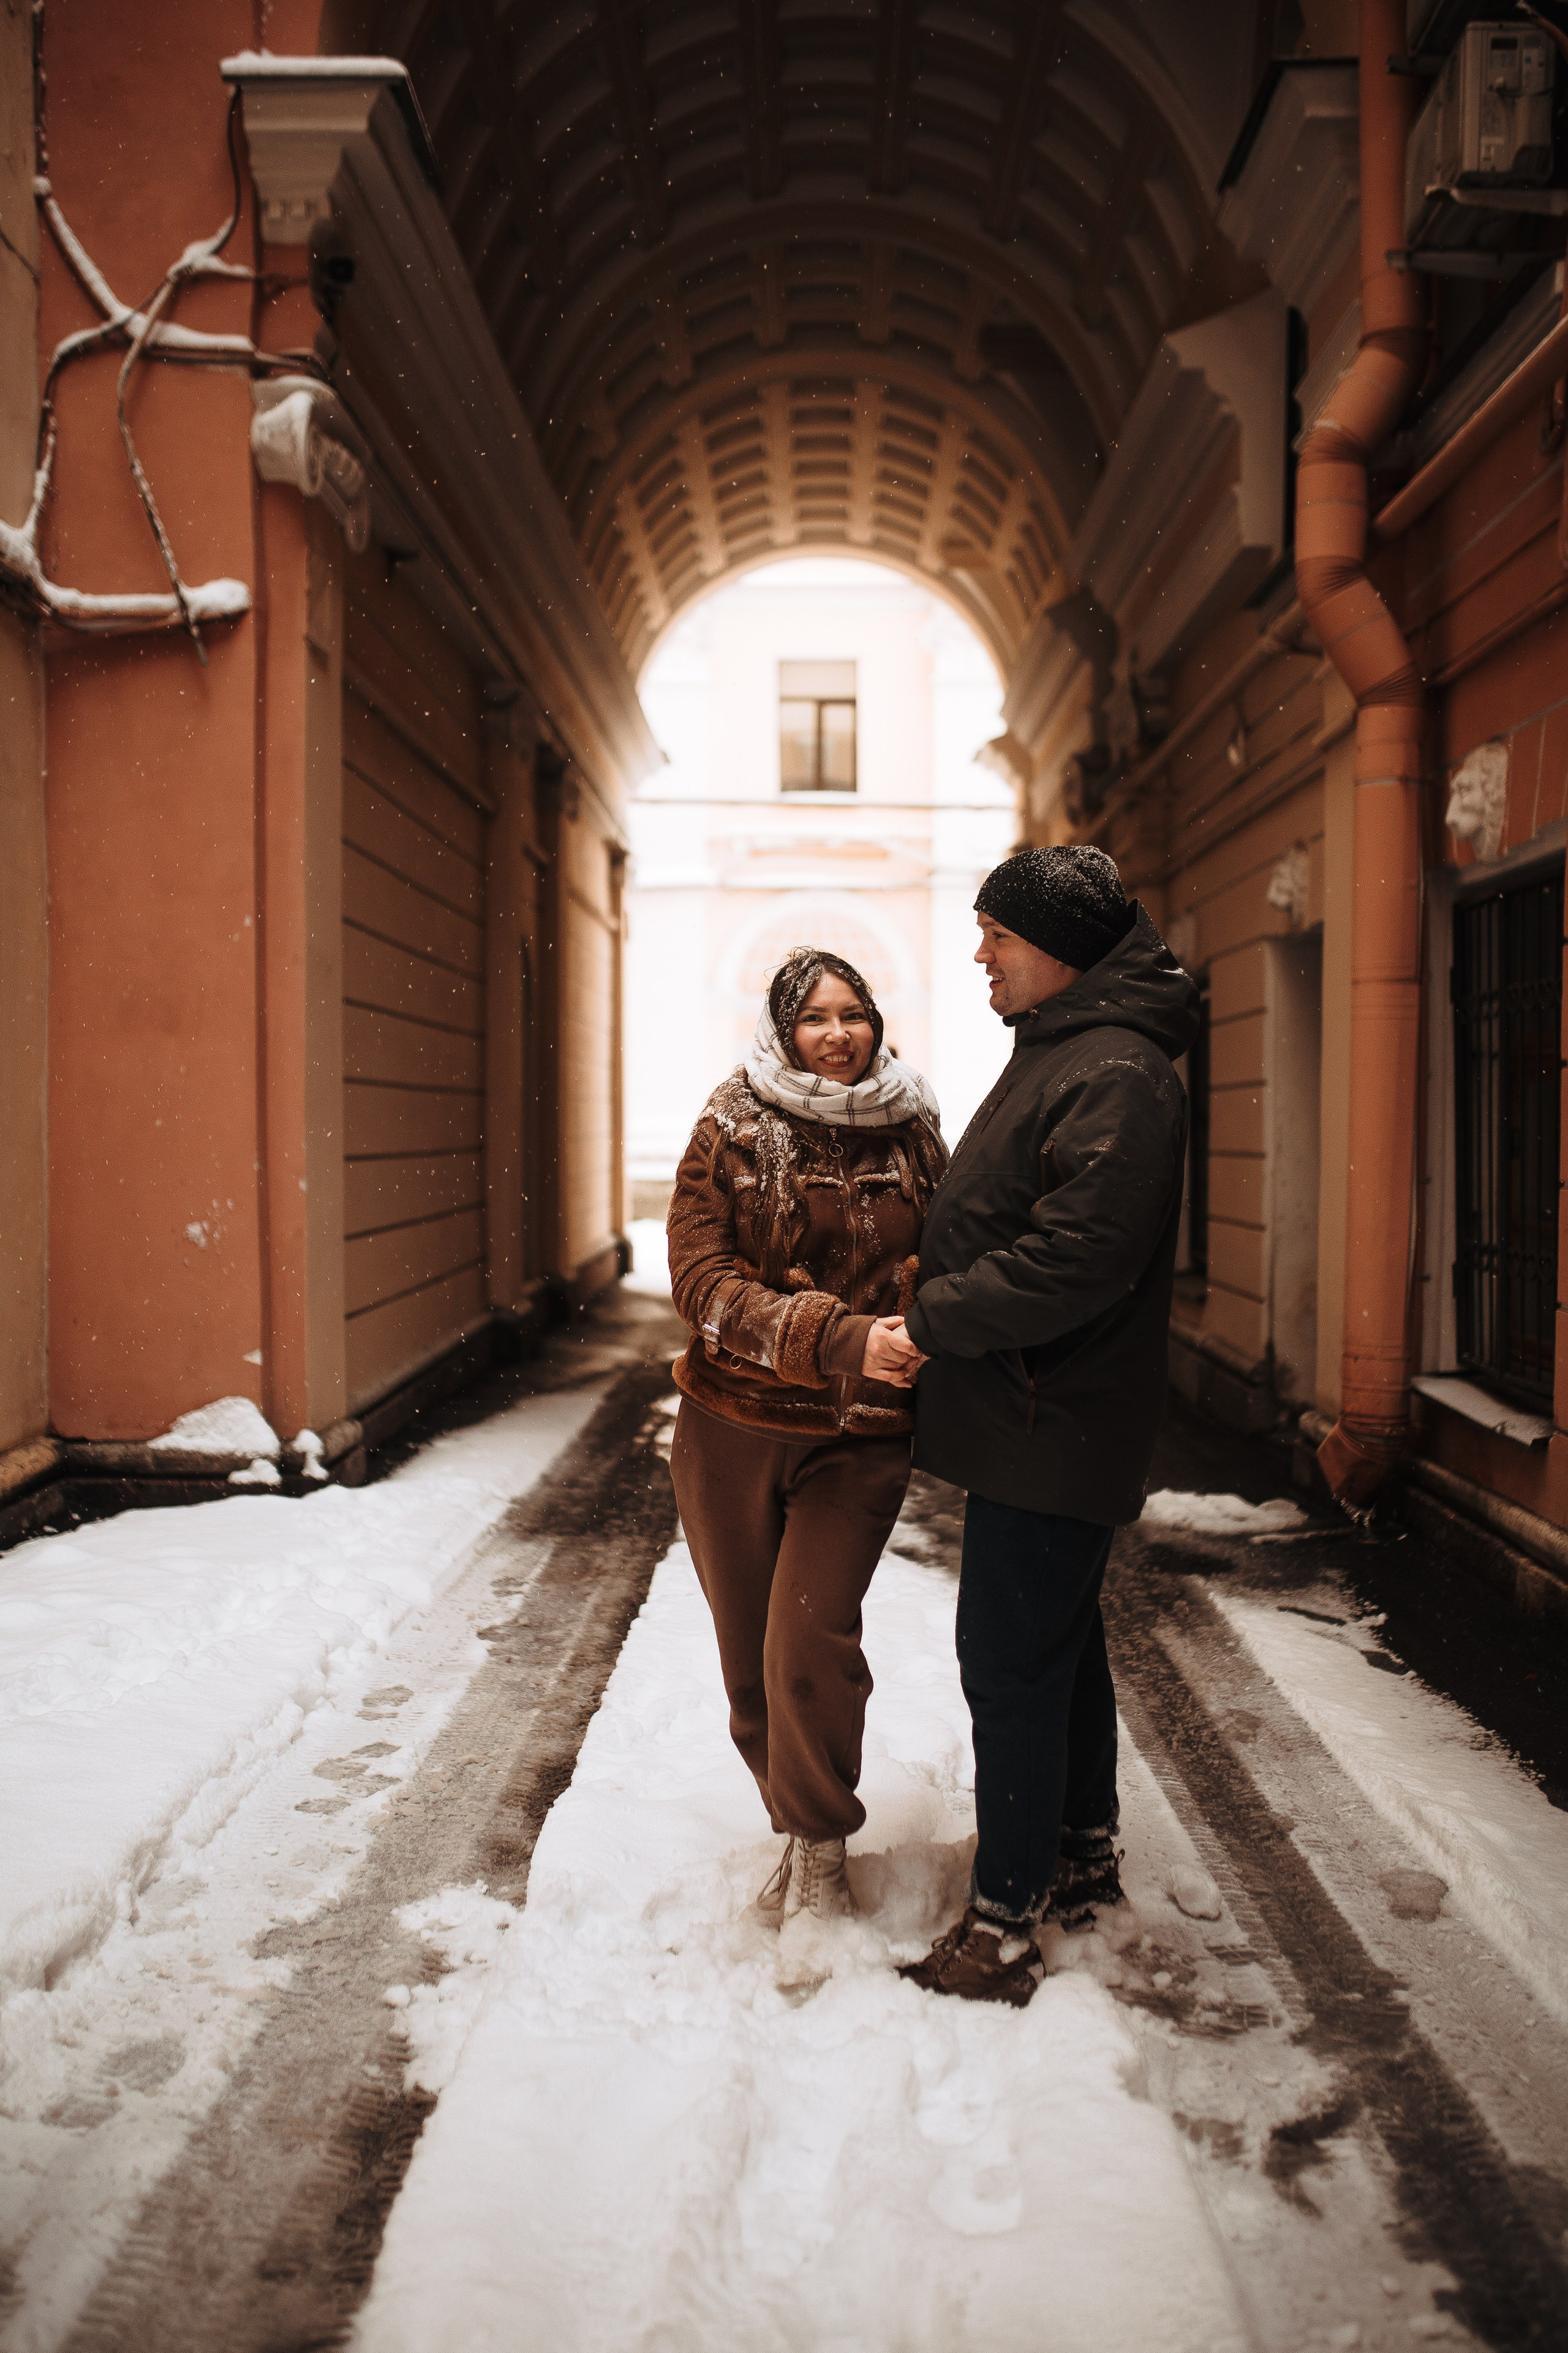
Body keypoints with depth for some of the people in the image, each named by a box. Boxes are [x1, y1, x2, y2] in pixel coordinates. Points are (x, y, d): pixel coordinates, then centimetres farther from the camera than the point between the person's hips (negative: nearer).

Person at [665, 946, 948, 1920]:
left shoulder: (915, 1139, 3)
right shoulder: (732, 1131, -3)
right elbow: (702, 1281, -13)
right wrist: (840, 1337, -26)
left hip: (858, 1441, 0)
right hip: (731, 1434, 1)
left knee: (811, 1641, -12)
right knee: (749, 1650, 11)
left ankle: (822, 1853, 11)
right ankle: (795, 1826, 34)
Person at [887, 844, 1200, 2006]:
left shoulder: (1118, 1076, -20)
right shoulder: (1056, 1052, 15)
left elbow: (1077, 1260, -28)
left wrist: (932, 1321, -21)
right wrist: (937, 1285, 10)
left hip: (1054, 1429, -11)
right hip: (1037, 1419, 11)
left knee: (1011, 1658, -3)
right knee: (1060, 1639, 21)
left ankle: (1007, 1917, 11)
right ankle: (1085, 1853, 38)